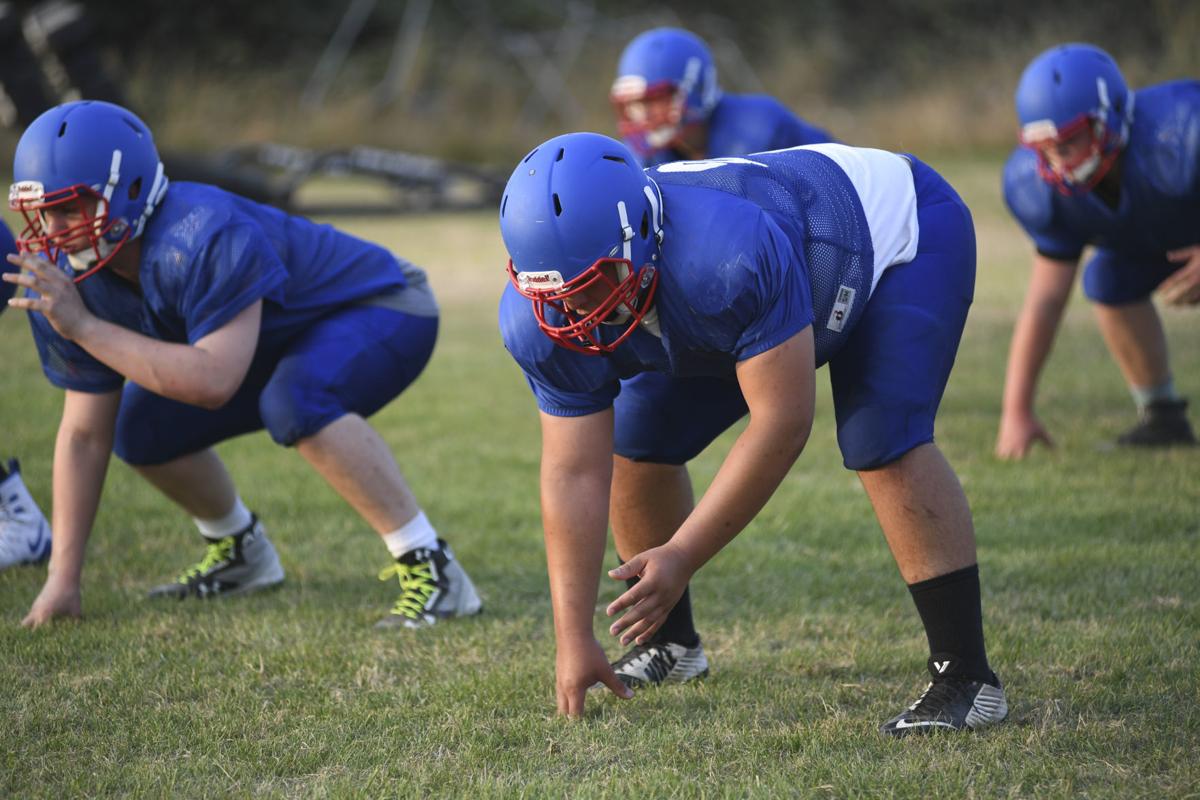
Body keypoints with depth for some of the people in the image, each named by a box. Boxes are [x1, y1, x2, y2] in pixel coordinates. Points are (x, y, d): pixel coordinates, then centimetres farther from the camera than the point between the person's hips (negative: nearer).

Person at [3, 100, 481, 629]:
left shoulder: (203, 240, -37)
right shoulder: (67, 278, -12)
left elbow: (214, 382, -43)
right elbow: (85, 433, -6)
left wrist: (85, 328, -41)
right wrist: (62, 579, -8)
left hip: (386, 311, -8)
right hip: (288, 339, 8)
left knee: (293, 403, -36)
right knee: (142, 427, -2)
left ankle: (431, 571, -28)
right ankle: (239, 551, 25)